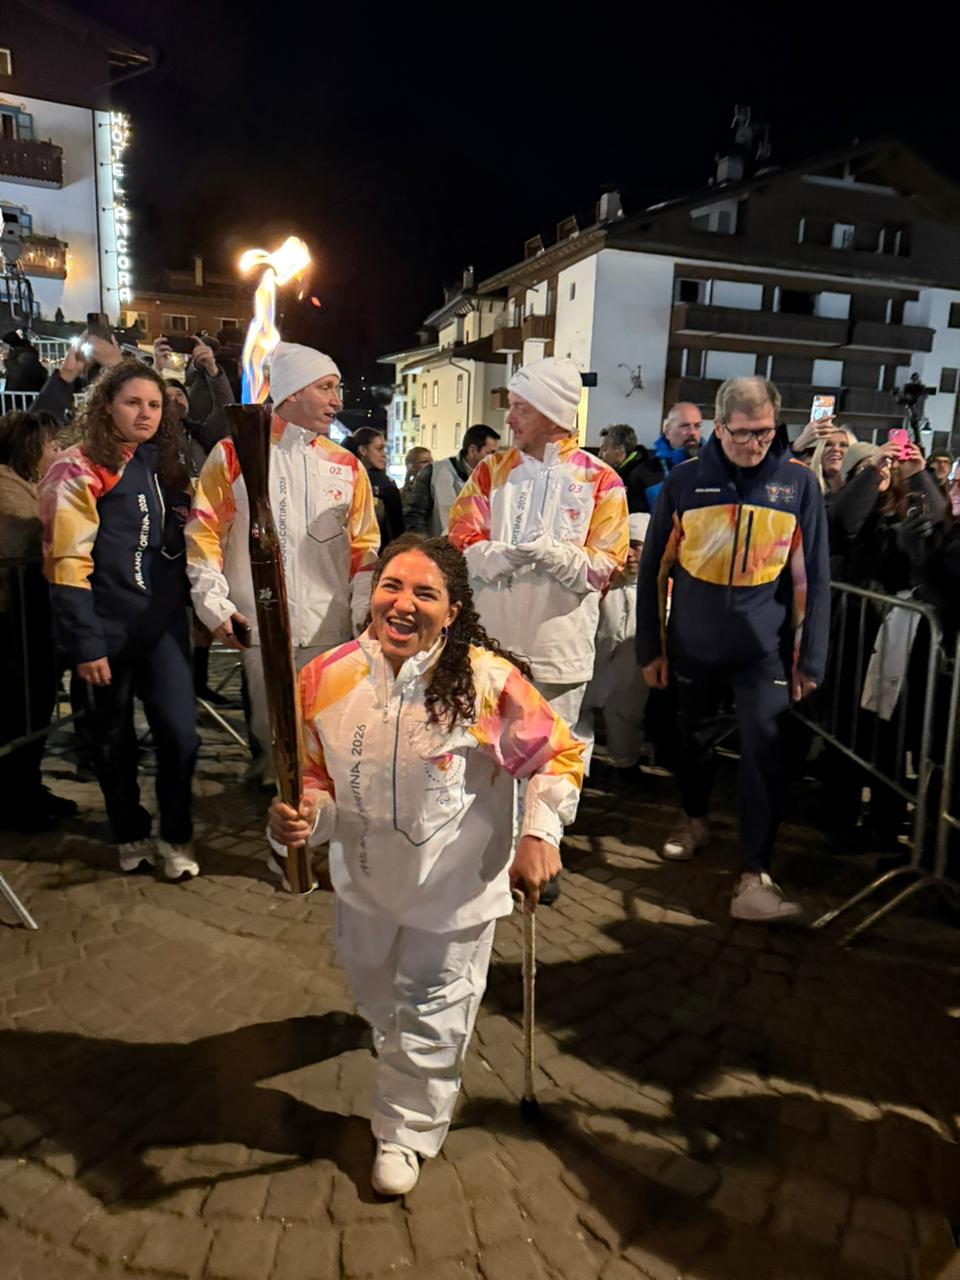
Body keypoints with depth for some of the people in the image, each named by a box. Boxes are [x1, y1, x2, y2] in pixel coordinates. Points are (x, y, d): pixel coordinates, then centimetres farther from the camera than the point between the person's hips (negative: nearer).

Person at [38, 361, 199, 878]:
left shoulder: (166, 466, 10)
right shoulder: (79, 470, -8)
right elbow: (67, 564, -13)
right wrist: (85, 644, -16)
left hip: (163, 623, 4)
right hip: (106, 628, -4)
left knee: (180, 731, -4)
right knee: (112, 736, 10)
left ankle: (175, 835, 16)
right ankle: (130, 834, 30)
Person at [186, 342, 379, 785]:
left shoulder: (346, 466, 11)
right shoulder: (233, 455, 2)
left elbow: (365, 545, 11)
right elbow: (204, 533, 1)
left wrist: (366, 611, 2)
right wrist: (214, 606, -5)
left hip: (332, 630, 2)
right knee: (272, 730, 7)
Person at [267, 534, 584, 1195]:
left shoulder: (487, 680, -23)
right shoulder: (326, 679, -15)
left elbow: (559, 754, -9)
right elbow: (317, 778, -2)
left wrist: (541, 832, -19)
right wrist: (301, 816, -22)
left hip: (456, 890, -3)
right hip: (365, 883, 4)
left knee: (431, 1019, 15)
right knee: (378, 1001, 29)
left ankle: (408, 1130, 43)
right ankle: (392, 1033, 66)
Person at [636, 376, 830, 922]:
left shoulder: (798, 482, -3)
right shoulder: (685, 481, -2)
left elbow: (813, 577, 0)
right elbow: (655, 568, 2)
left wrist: (810, 658, -2)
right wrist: (651, 647, 2)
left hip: (764, 649, -1)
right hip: (693, 645, 2)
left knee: (764, 755, -4)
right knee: (694, 738, 18)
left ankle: (756, 876, 4)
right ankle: (696, 820, 44)